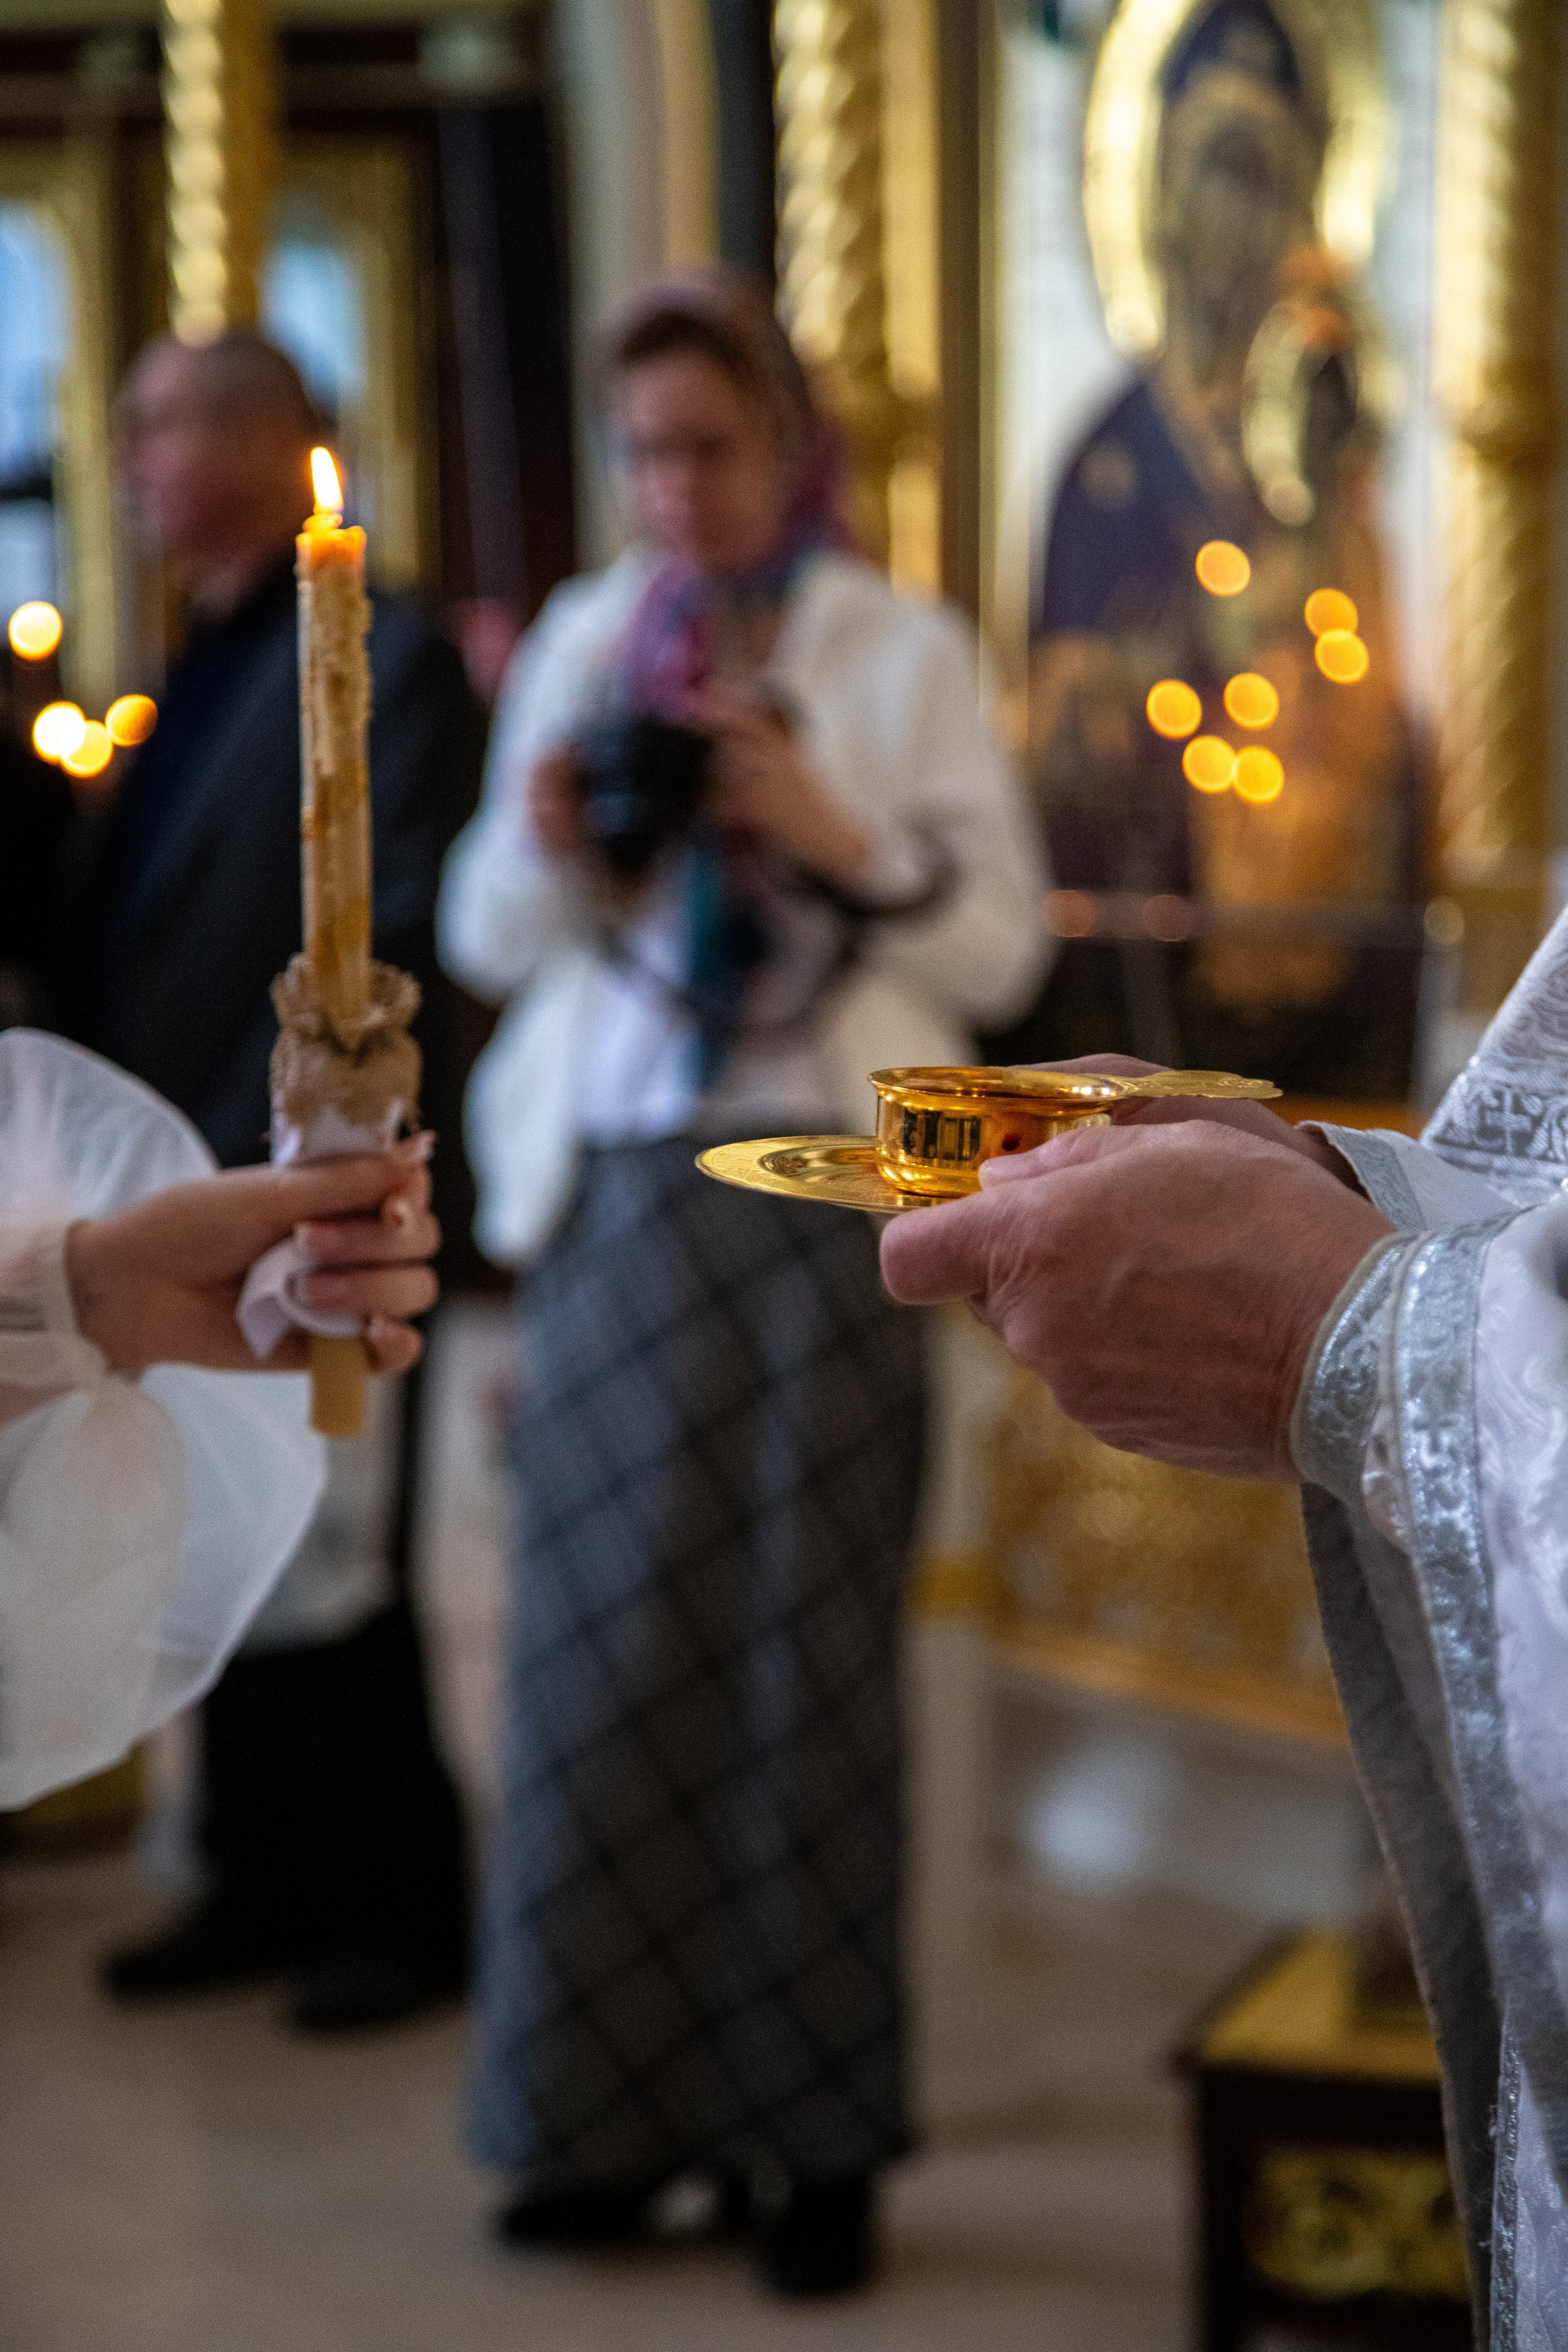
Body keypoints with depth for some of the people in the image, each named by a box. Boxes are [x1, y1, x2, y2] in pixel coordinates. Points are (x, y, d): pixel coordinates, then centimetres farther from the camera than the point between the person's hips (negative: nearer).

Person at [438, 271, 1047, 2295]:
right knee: (605, 1649, 1)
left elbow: (1003, 945, 0)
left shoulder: (902, 653, 4)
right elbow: (483, 945, 13)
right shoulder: (580, 645, 13)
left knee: (806, 1654, -1)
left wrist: (840, 840, -16)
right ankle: (614, 2110, 11)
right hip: (615, 1201, 3)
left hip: (817, 1200, -2)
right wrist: (546, 847, -8)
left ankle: (816, 2133, 7)